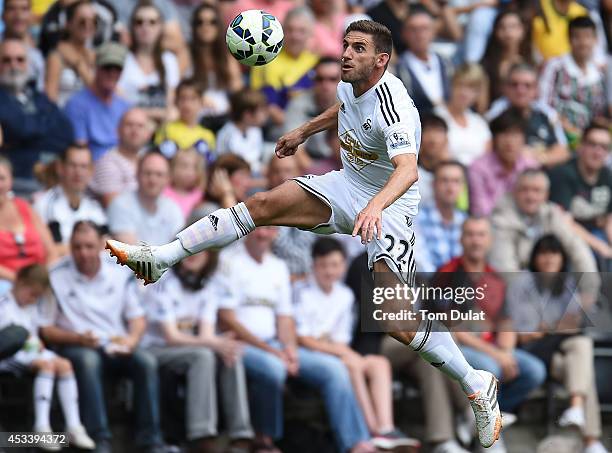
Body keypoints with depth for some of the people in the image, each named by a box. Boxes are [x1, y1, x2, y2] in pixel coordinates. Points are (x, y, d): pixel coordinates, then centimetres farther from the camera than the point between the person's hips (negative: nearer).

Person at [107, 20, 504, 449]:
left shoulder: (393, 107, -27)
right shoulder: (350, 84, -2)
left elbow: (408, 169, -42)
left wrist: (376, 205, -59)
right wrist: (303, 132, 33)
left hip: (390, 205, -8)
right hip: (348, 186, 8)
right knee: (264, 204, -12)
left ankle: (476, 385, -9)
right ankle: (160, 258, -11)